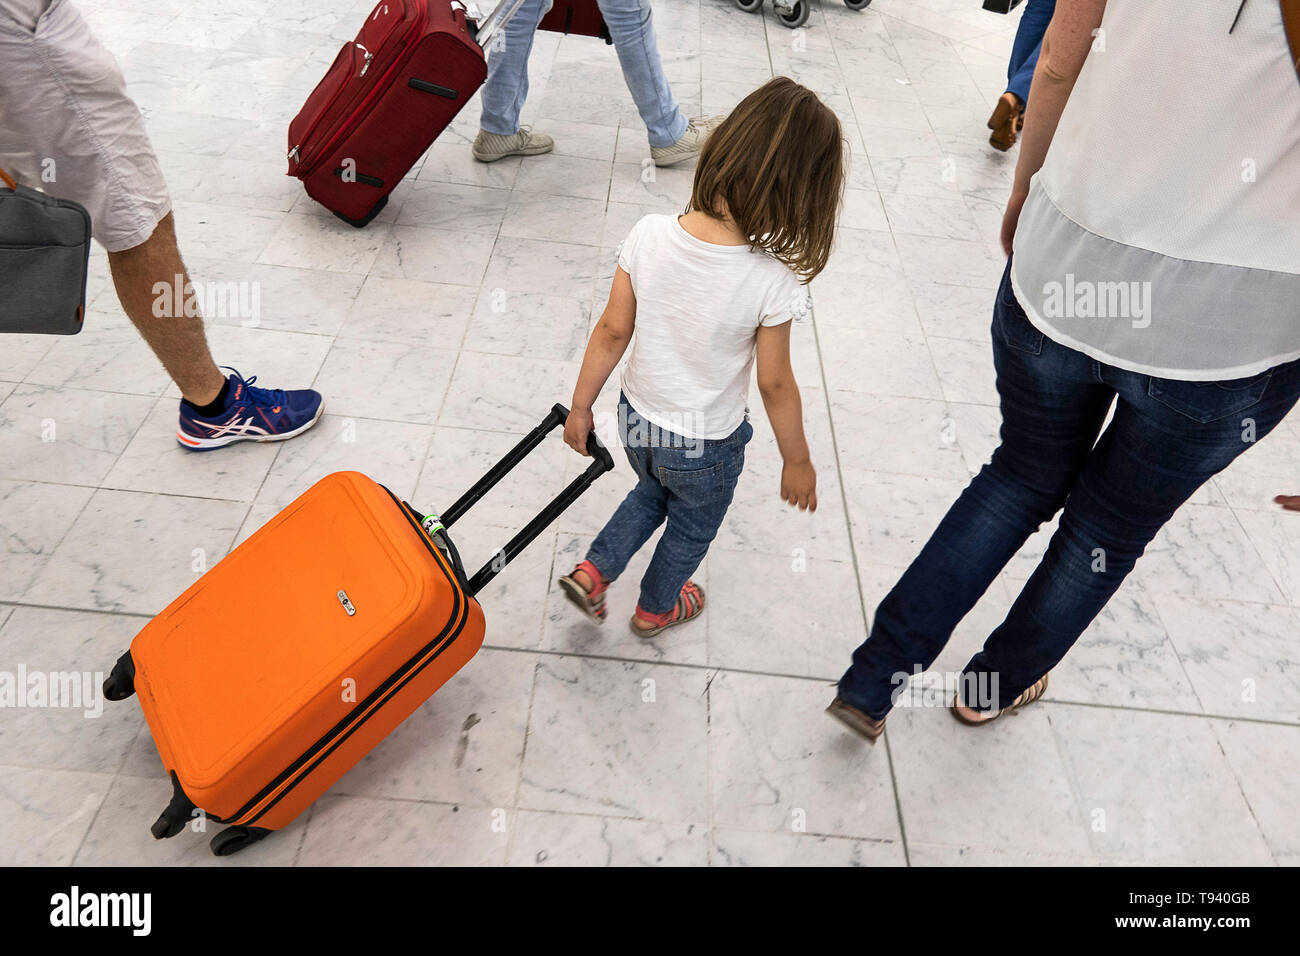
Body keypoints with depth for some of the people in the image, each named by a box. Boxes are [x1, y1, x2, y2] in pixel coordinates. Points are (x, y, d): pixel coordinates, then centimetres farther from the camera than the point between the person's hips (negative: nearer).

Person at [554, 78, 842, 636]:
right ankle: (656, 608, 52)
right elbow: (774, 385, -17)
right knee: (693, 527, 29)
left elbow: (612, 333, -11)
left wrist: (581, 406, 4)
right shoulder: (772, 282, -28)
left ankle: (592, 572, 34)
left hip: (638, 421, 3)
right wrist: (797, 462, -1)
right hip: (705, 444, -3)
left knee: (653, 493, 36)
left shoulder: (648, 235, -20)